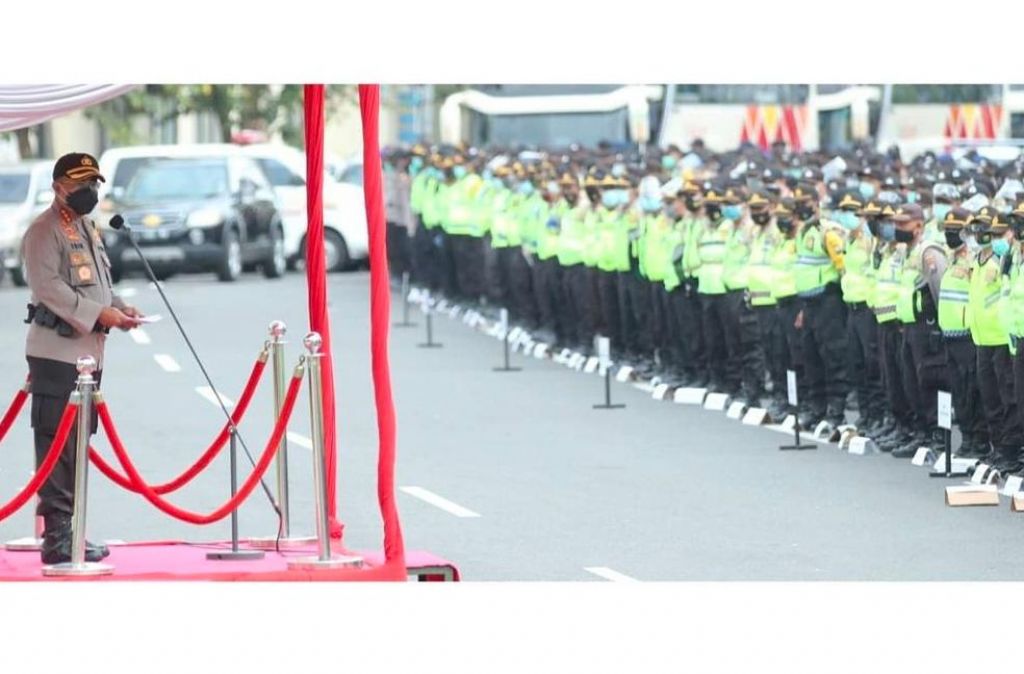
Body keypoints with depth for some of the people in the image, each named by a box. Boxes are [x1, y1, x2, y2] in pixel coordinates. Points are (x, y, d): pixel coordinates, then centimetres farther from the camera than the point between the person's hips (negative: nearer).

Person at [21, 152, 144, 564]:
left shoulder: (88, 230, 22)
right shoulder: (45, 231, -8)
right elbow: (47, 286, -18)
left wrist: (119, 307, 7)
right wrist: (99, 314, -22)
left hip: (88, 352, 9)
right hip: (57, 353, -9)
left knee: (76, 444, 11)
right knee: (58, 448, -10)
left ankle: (67, 533, 17)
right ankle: (57, 538, -11)